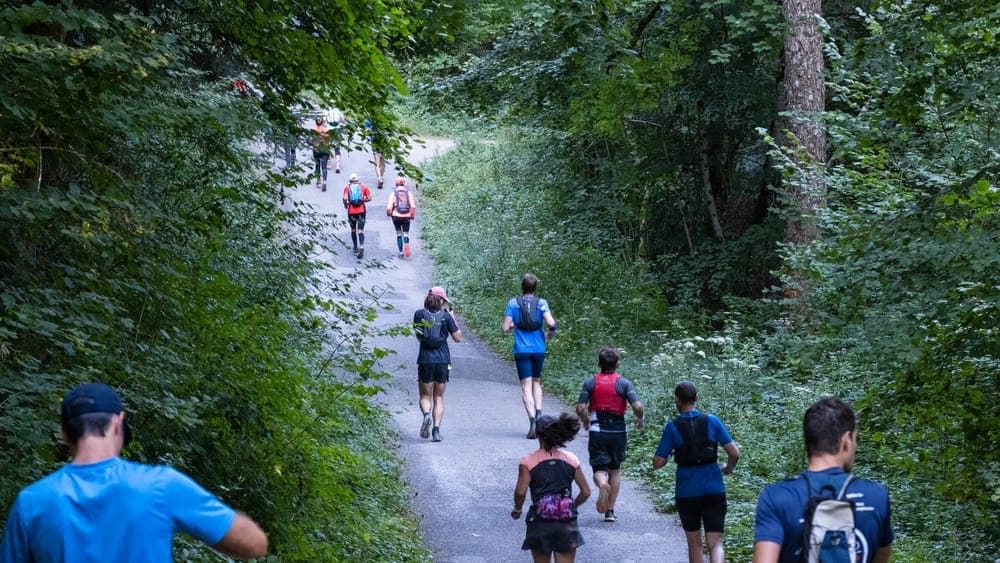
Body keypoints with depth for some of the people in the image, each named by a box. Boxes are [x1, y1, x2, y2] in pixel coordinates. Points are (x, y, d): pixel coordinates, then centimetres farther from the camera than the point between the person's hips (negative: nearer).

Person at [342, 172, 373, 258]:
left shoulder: (347, 187, 2)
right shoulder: (363, 187, 5)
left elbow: (345, 199, -11)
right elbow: (369, 198, 1)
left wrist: (345, 205, 8)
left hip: (351, 212, 0)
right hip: (362, 211, 0)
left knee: (353, 230, 19)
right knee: (360, 231, -1)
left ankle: (356, 248, 23)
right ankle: (361, 247, -22)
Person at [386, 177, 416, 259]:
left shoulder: (393, 193, -4)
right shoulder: (408, 192, -1)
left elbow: (389, 207, -9)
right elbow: (413, 206, -8)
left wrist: (388, 213, 12)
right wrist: (412, 215, 7)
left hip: (396, 216, 0)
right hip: (406, 217, 0)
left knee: (399, 234, 14)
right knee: (406, 233, 8)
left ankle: (401, 252, 13)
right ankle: (406, 244, -24)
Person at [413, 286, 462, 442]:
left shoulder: (419, 314, -2)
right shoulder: (446, 316, -3)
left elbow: (418, 336, 9)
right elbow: (457, 338, 2)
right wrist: (453, 318, 11)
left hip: (425, 360, 0)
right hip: (443, 360, 0)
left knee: (425, 396, 11)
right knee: (439, 397, 12)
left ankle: (426, 414, -21)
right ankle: (436, 429, -2)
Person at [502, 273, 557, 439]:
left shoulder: (513, 303, -1)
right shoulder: (541, 303, -1)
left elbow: (506, 328, -5)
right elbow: (550, 323, -14)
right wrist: (550, 333, 7)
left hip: (521, 350, -1)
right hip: (539, 349, 1)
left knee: (526, 386, -3)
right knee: (536, 383, 20)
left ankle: (532, 421, -18)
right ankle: (538, 412, -1)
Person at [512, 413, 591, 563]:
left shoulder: (528, 461, -3)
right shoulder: (571, 459, 5)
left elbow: (520, 492, -14)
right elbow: (586, 492, 5)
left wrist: (517, 509, 5)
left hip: (540, 523, -1)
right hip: (567, 524, 2)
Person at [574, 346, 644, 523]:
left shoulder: (590, 382, -1)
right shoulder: (624, 383, -4)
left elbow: (580, 408, -8)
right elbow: (638, 406, -15)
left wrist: (585, 421, 13)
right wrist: (639, 419, 6)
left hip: (597, 431, 0)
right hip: (618, 432, 0)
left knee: (599, 469, 2)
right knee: (615, 470, 16)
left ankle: (602, 485, -35)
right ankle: (610, 511, 14)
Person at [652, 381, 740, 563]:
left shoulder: (672, 427, -5)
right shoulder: (712, 421, -1)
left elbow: (657, 463, -5)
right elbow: (734, 453, -2)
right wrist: (729, 468, 19)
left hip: (687, 493, 0)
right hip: (714, 491, 0)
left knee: (694, 544, 16)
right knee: (715, 544, -1)